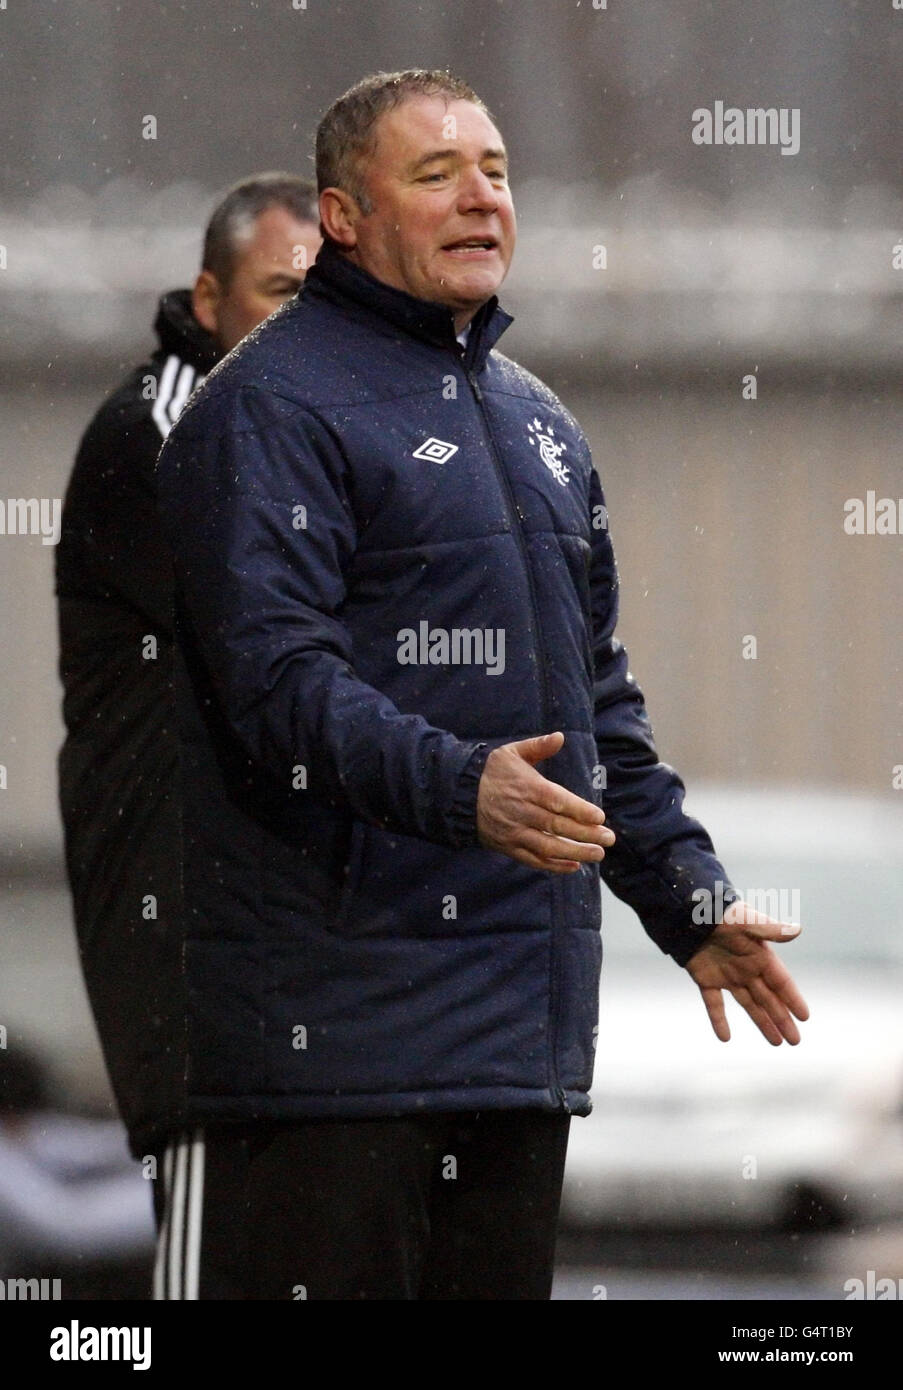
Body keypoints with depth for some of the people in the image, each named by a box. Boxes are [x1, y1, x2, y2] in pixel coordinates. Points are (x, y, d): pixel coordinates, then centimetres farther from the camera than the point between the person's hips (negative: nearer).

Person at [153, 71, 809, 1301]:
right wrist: (456, 786, -32)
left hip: (528, 1015, 8)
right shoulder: (272, 405, -7)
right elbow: (279, 671, -19)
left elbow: (599, 693, 27)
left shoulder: (536, 420, 21)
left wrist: (691, 900, 20)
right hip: (336, 1005, -8)